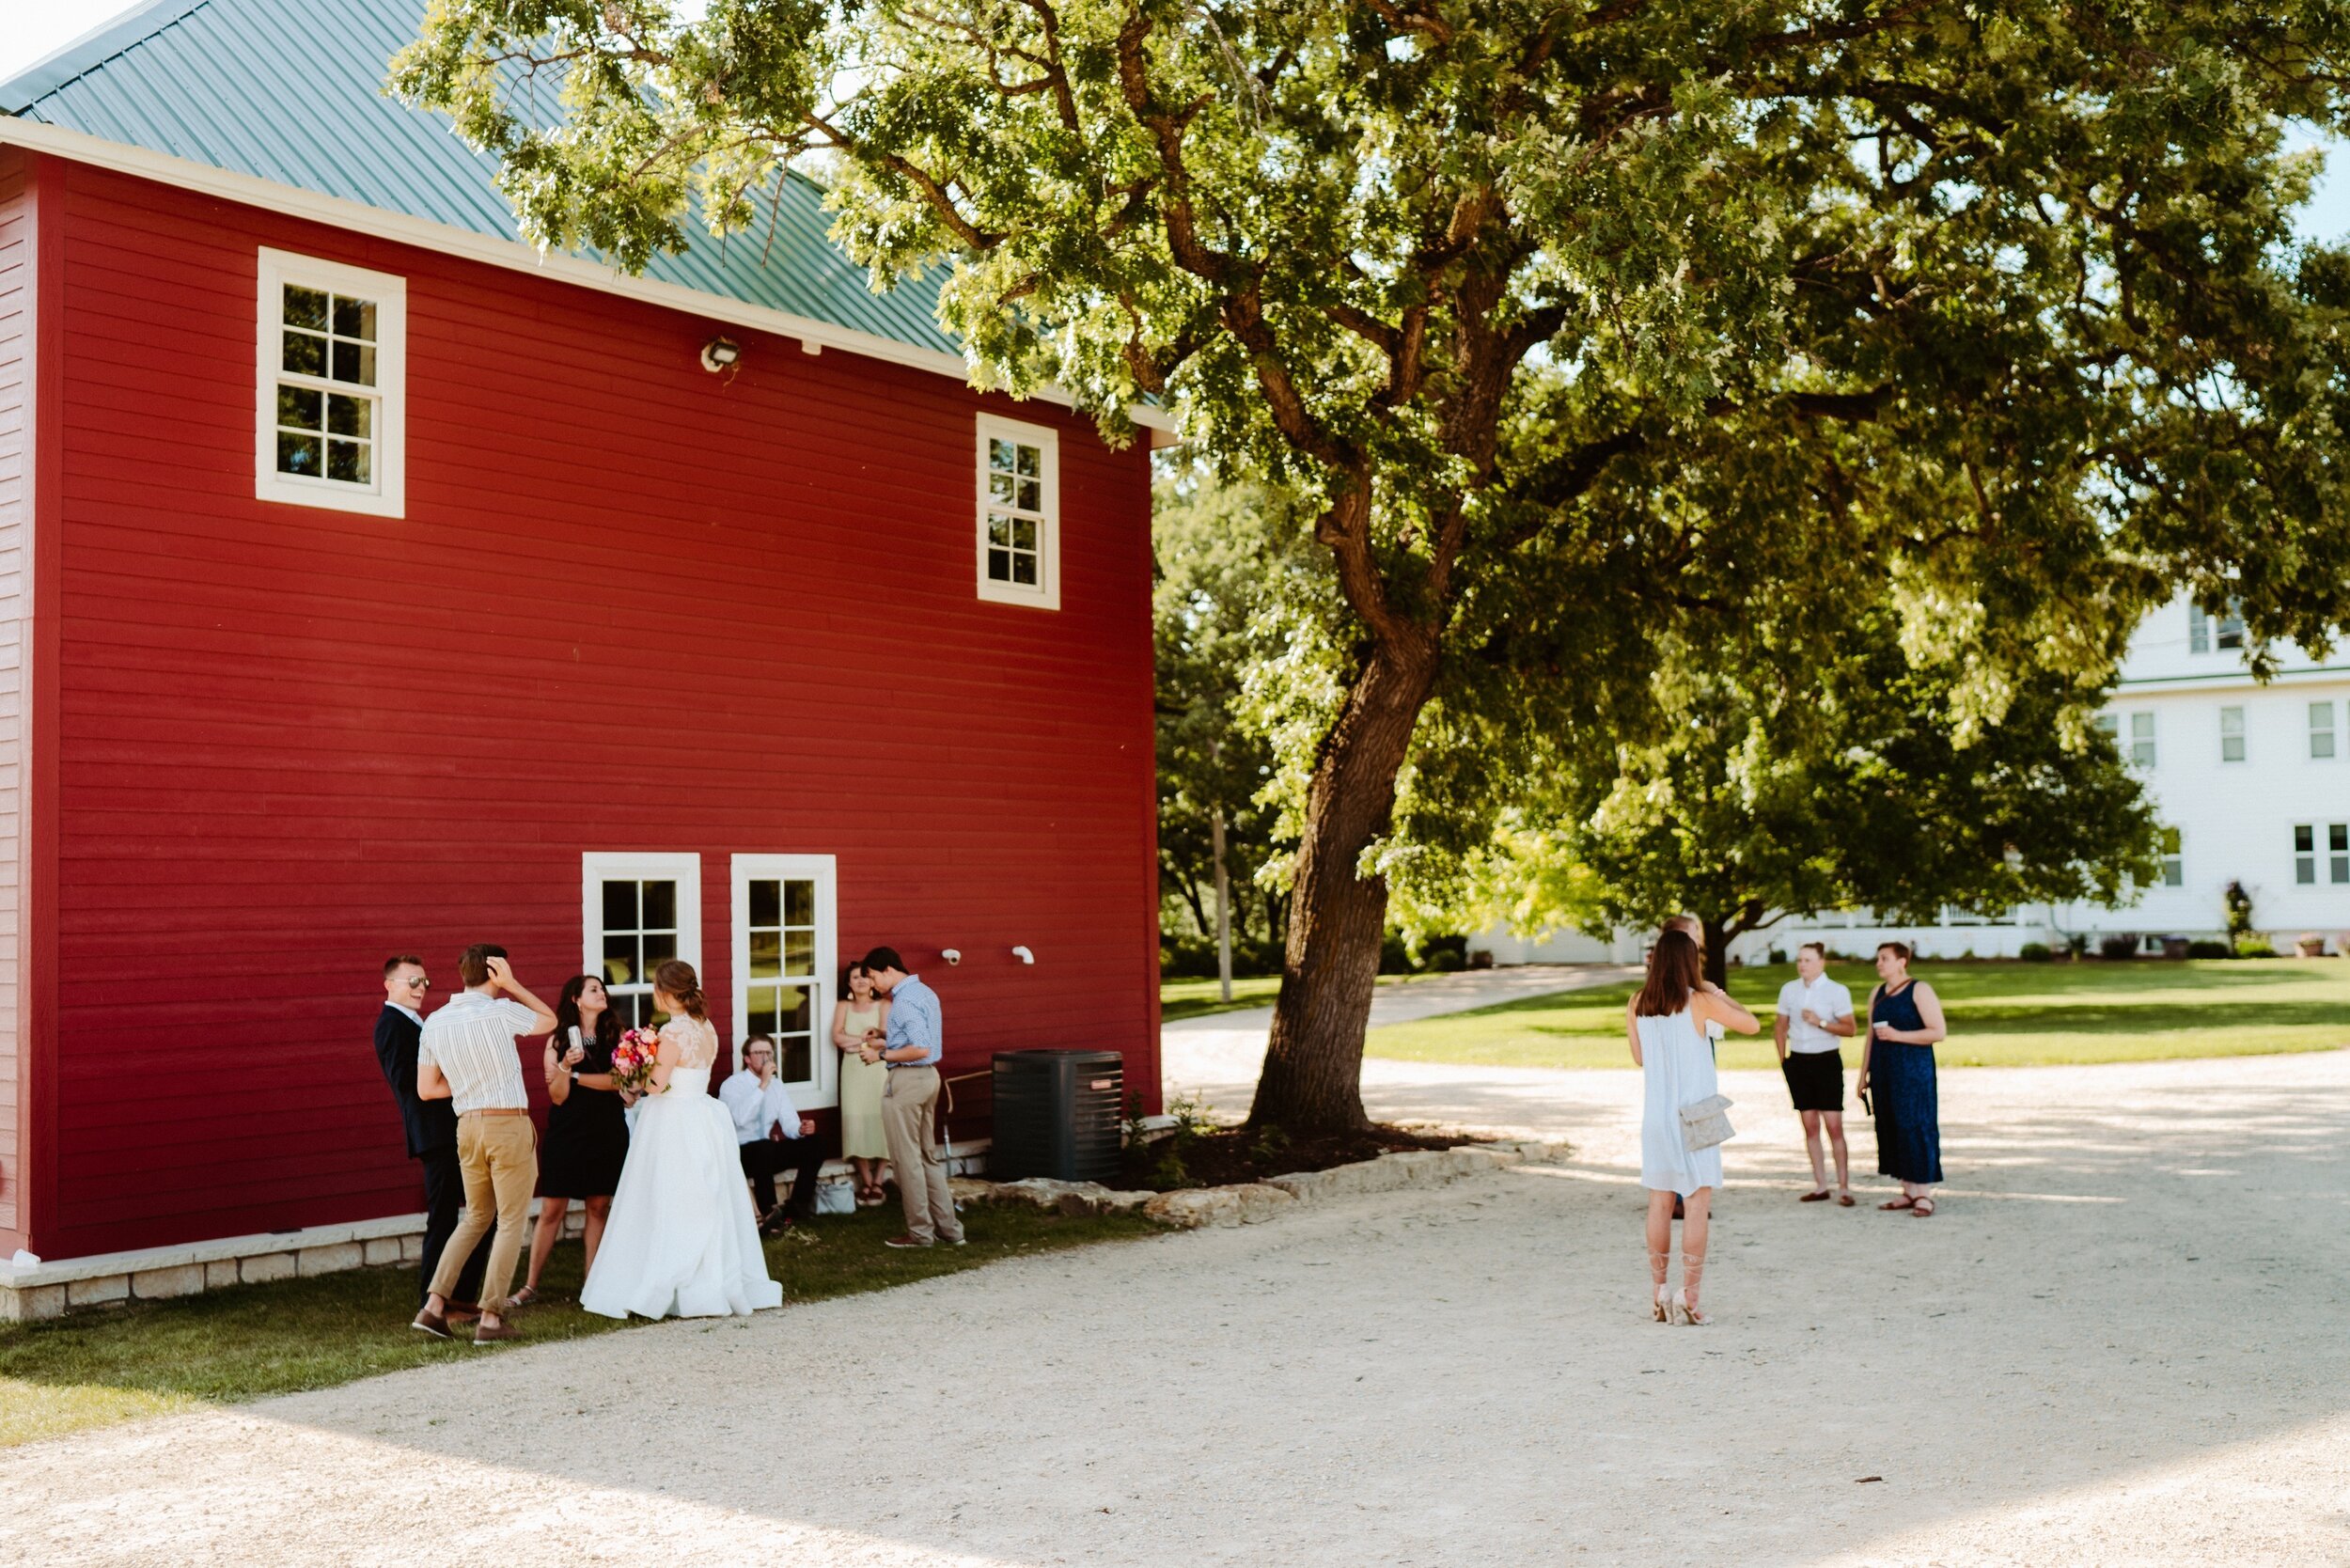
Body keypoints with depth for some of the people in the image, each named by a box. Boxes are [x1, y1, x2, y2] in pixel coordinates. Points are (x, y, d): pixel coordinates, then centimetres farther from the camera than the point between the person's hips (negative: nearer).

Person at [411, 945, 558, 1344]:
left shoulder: (434, 1022, 5)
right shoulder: (500, 1012, -12)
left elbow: (426, 1088, 7)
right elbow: (549, 1020, 7)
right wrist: (512, 985, 1)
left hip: (468, 1125, 6)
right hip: (509, 1124, -6)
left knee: (476, 1217, 21)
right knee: (511, 1222, 3)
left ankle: (434, 1304, 13)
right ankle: (491, 1318, 2)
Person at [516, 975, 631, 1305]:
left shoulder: (616, 1036, 5)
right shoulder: (557, 1040, -1)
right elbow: (558, 1096, -5)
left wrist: (576, 1076, -9)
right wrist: (565, 1067, -22)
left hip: (607, 1133, 2)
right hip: (566, 1133, -2)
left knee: (599, 1207, 5)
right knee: (551, 1209, -2)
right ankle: (530, 1285, 5)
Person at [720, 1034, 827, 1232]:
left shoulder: (777, 1084, 8)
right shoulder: (732, 1085, -11)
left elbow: (789, 1123, 2)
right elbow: (740, 1118, -31)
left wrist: (801, 1129, -22)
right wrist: (763, 1085, -32)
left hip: (768, 1151, 6)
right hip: (740, 1154, -6)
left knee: (814, 1144, -14)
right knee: (765, 1148, -39)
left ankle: (796, 1209, -9)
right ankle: (770, 1214, -29)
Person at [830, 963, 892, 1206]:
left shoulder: (883, 1006, 7)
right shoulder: (843, 1006, 13)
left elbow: (888, 1035, -6)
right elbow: (837, 1037, 0)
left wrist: (854, 1041, -12)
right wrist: (866, 1039, -6)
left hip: (879, 1070, -1)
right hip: (853, 1070, 1)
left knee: (879, 1121, -7)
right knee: (856, 1123, -6)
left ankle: (877, 1182, 0)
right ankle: (866, 1183, -1)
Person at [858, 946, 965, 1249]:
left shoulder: (904, 1001, -18)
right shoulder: (925, 992, 12)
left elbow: (921, 1049, -25)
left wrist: (882, 1055, -16)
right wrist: (886, 1043, 15)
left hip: (907, 1080, -10)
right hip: (928, 1076, 10)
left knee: (907, 1158, 0)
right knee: (928, 1155, 15)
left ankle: (920, 1231, 6)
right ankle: (948, 1226, 17)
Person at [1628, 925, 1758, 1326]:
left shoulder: (1636, 1005, 2)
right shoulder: (1699, 1002, -10)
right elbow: (1752, 1024, -1)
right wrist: (1720, 994, 13)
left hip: (1655, 1115, 4)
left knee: (1660, 1204, 11)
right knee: (1698, 1204, 0)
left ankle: (1659, 1295, 15)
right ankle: (1689, 1297, -5)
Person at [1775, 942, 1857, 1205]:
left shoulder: (1837, 992, -4)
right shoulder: (1789, 990, 8)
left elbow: (1850, 1029, -8)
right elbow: (1780, 1025, 16)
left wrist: (1820, 1022, -19)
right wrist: (1783, 1059, 8)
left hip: (1826, 1061, -4)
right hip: (1798, 1062, 4)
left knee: (1834, 1126, -6)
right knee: (1810, 1126, 7)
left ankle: (1844, 1187, -2)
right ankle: (1820, 1186, 12)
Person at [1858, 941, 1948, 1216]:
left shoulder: (1919, 990, -5)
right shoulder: (1877, 993, 14)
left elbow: (1939, 1032, -12)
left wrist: (1898, 1035, -18)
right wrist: (1864, 1074, 15)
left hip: (1914, 1073, -6)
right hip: (1884, 1074, 7)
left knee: (1916, 1128, -7)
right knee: (1890, 1129, 5)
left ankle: (1924, 1194, -3)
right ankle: (1908, 1192, 11)